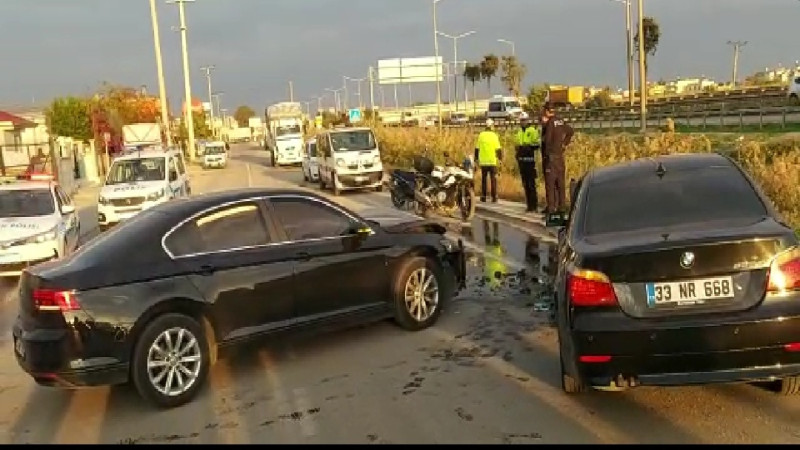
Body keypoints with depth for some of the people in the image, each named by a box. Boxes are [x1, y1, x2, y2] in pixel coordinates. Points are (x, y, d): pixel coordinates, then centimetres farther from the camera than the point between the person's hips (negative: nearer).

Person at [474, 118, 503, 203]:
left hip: (483, 161, 2)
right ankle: (494, 197, -1)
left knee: (483, 179, 11)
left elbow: (477, 148, 3)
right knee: (493, 179, 3)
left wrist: (476, 158, 13)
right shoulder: (494, 136, -6)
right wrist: (500, 158, 4)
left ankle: (483, 196, 11)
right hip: (492, 161, -2)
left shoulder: (481, 135, 1)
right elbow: (498, 149, -7)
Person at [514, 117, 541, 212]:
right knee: (525, 183, 9)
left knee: (531, 183, -9)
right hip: (521, 159, 7)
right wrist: (518, 148, 11)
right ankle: (529, 205, 14)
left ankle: (533, 205, -7)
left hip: (529, 159, -7)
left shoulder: (532, 131, -3)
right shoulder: (519, 132, 18)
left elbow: (536, 144, -9)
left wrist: (529, 147, -22)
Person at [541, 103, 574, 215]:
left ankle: (551, 207, -5)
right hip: (560, 155, 7)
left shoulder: (549, 122, -13)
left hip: (551, 155, -7)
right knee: (560, 182, 11)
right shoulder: (561, 121, 9)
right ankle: (562, 206, 13)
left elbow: (546, 139, -18)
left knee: (550, 182, -4)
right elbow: (571, 131, 18)